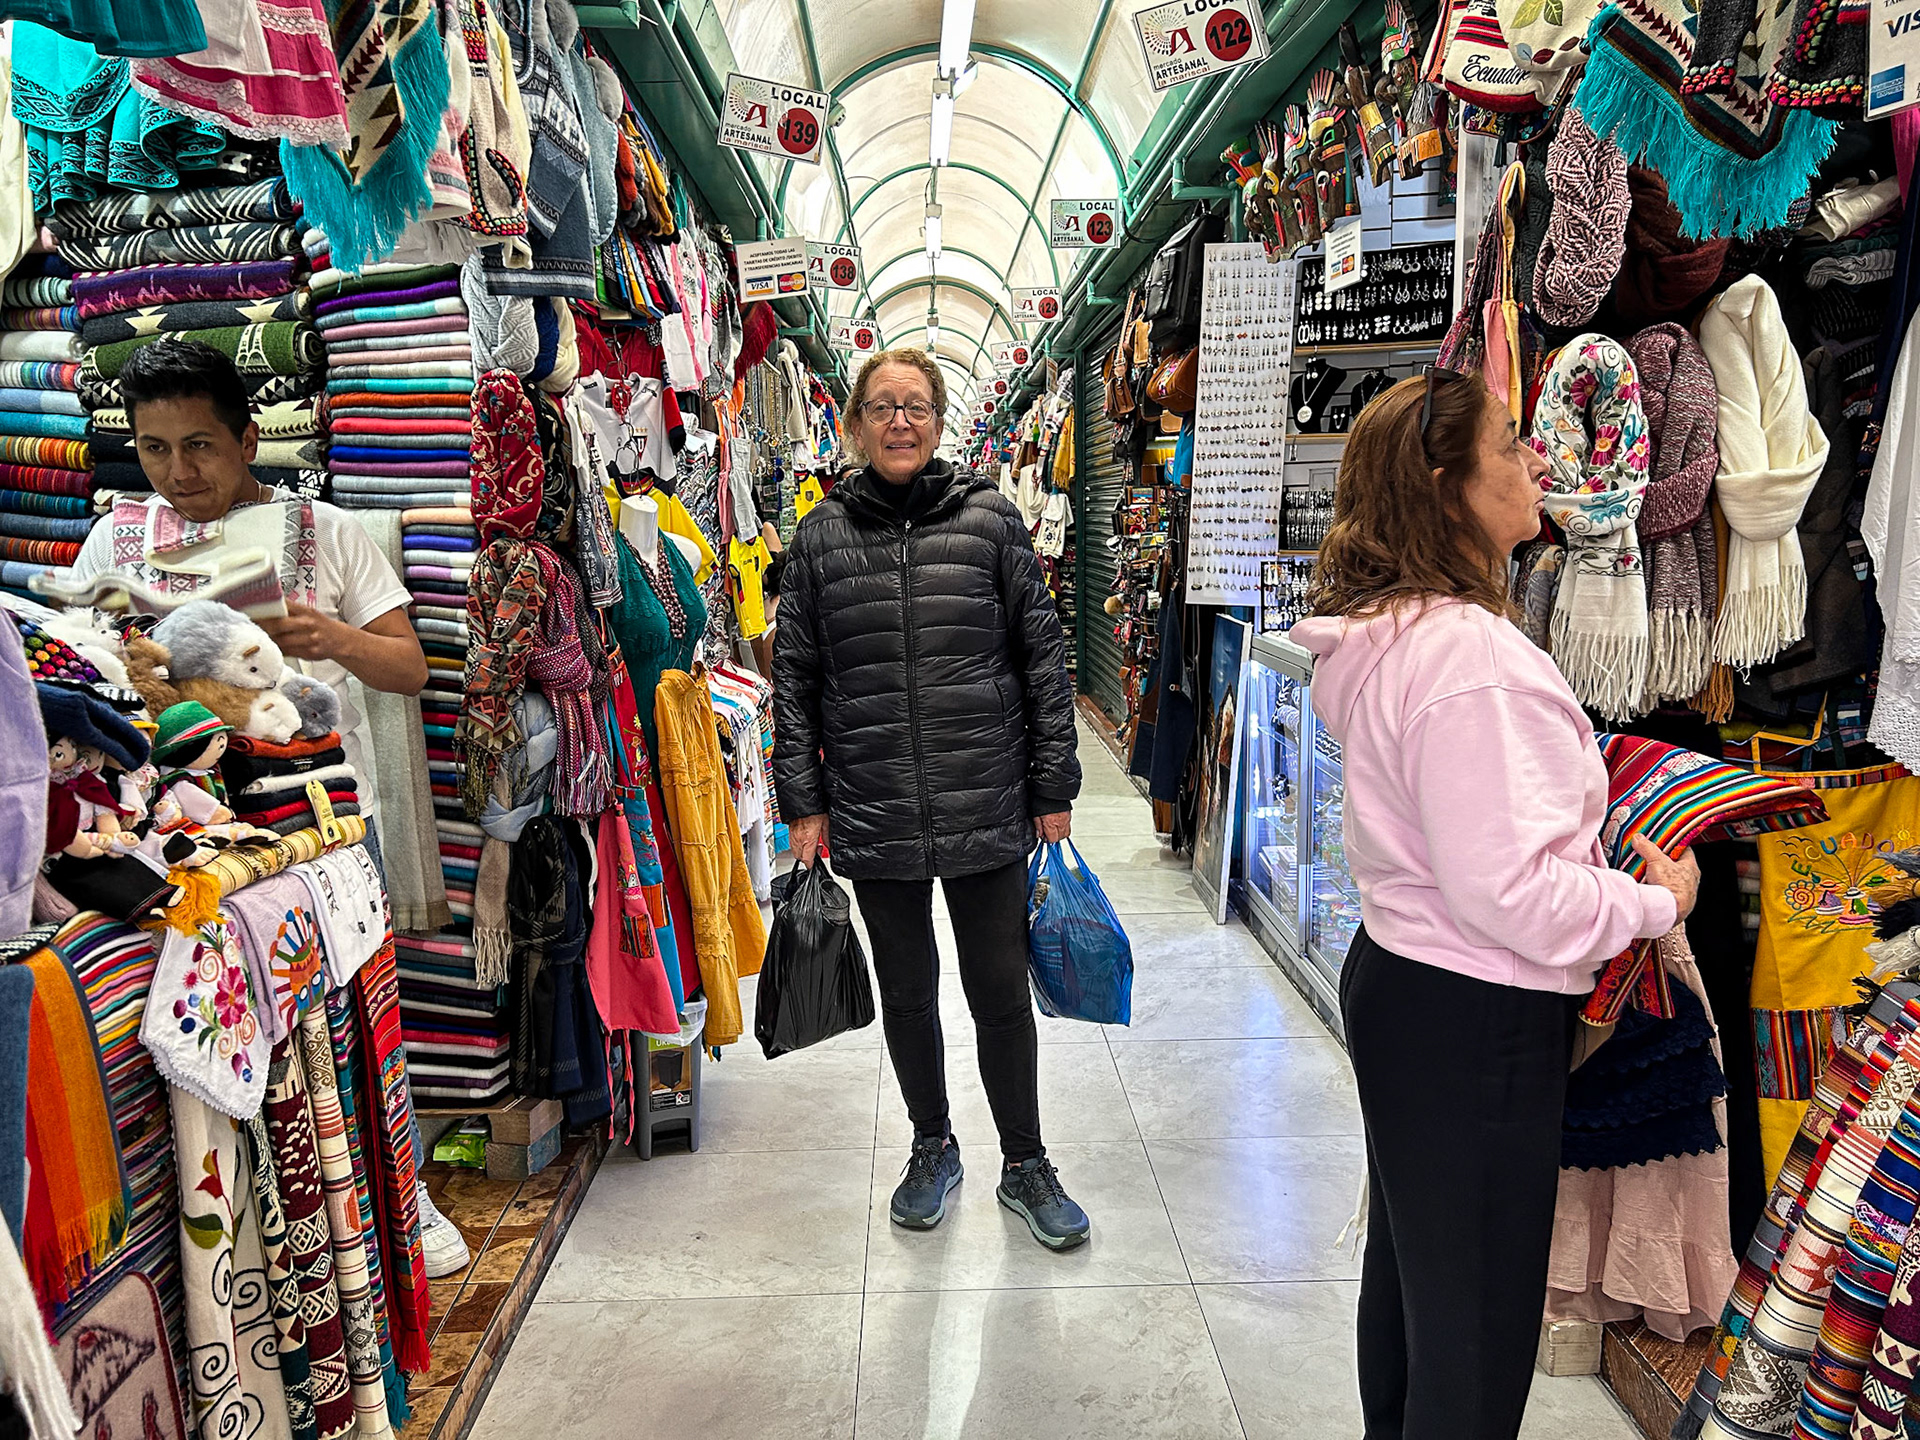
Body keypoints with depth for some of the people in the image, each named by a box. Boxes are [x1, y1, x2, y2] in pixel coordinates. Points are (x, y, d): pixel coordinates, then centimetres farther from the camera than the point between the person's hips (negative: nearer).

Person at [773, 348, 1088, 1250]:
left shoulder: (989, 520, 0)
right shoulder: (821, 536, 3)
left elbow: (1043, 658, 1)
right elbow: (794, 678, 5)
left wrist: (1055, 789, -1)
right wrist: (803, 803, 1)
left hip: (987, 811, -1)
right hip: (873, 819, 2)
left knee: (1002, 995, 8)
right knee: (907, 994, 15)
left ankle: (1025, 1165, 29)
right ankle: (933, 1148, 38)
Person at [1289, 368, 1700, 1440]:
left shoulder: (1386, 633, 7)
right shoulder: (1469, 652, -25)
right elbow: (1508, 890, -26)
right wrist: (1657, 902, -10)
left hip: (1398, 977, 10)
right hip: (1477, 1021, -10)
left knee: (1408, 1265, 27)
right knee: (1479, 1324, 7)